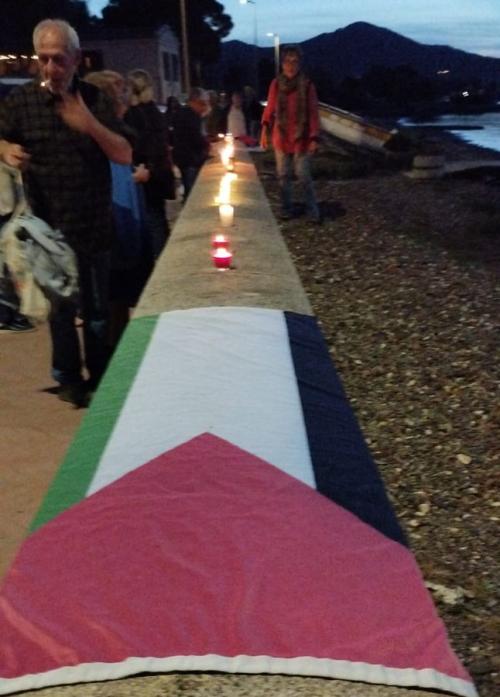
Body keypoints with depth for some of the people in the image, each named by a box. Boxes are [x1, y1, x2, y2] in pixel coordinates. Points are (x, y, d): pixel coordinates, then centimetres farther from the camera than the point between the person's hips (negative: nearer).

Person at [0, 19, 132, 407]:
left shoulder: (94, 99, 1)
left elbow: (125, 155, -3)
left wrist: (91, 125, -20)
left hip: (94, 225, 1)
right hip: (49, 227, -1)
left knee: (97, 306, 11)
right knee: (60, 306, 8)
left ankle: (99, 375, 28)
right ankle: (68, 376, 25)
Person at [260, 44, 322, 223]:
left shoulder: (307, 85, -7)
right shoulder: (276, 84, -1)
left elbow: (313, 113, -5)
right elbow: (269, 109, 4)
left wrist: (314, 138, -10)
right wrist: (265, 131, -3)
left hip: (301, 138, -3)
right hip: (281, 137, 3)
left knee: (303, 175, -2)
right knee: (283, 175, 10)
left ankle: (313, 210, 9)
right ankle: (287, 209, 22)